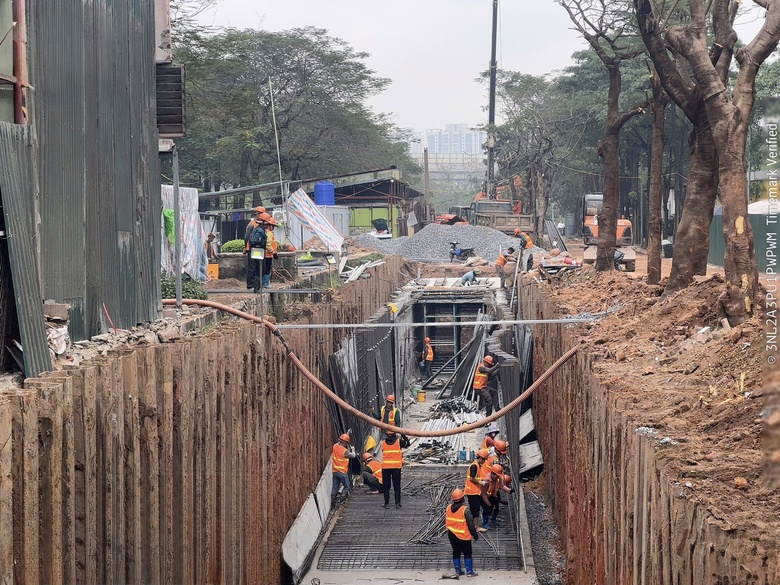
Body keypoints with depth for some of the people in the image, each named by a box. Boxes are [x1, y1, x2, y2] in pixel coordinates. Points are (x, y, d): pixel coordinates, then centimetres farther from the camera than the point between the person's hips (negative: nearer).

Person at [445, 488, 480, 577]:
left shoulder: (449, 508, -3)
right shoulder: (465, 509, -21)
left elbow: (446, 521, 9)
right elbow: (470, 524, -17)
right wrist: (475, 534, -6)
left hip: (451, 535, 5)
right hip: (463, 536, -5)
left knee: (456, 552, 17)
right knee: (467, 553, 7)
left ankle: (458, 570, 23)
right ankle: (469, 571, 9)